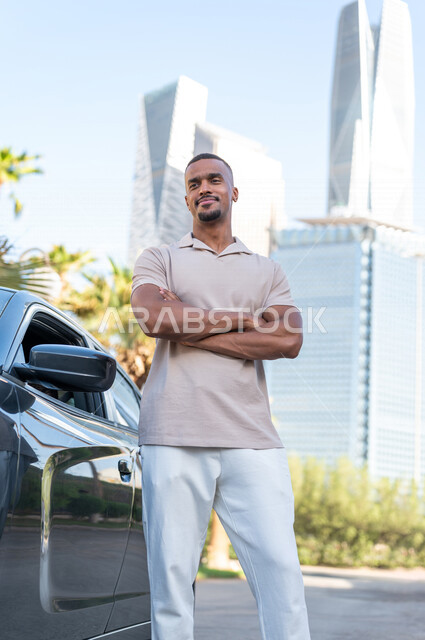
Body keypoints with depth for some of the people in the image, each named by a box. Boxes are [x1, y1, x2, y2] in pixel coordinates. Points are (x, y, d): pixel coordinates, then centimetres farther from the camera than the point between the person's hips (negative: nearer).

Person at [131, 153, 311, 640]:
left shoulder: (267, 272, 21)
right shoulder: (159, 261, 17)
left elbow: (288, 340, 1)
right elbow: (153, 319, -6)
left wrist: (190, 327, -2)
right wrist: (241, 318, 0)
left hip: (252, 439, 1)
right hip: (174, 437, -1)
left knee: (281, 570, -8)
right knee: (171, 574, -3)